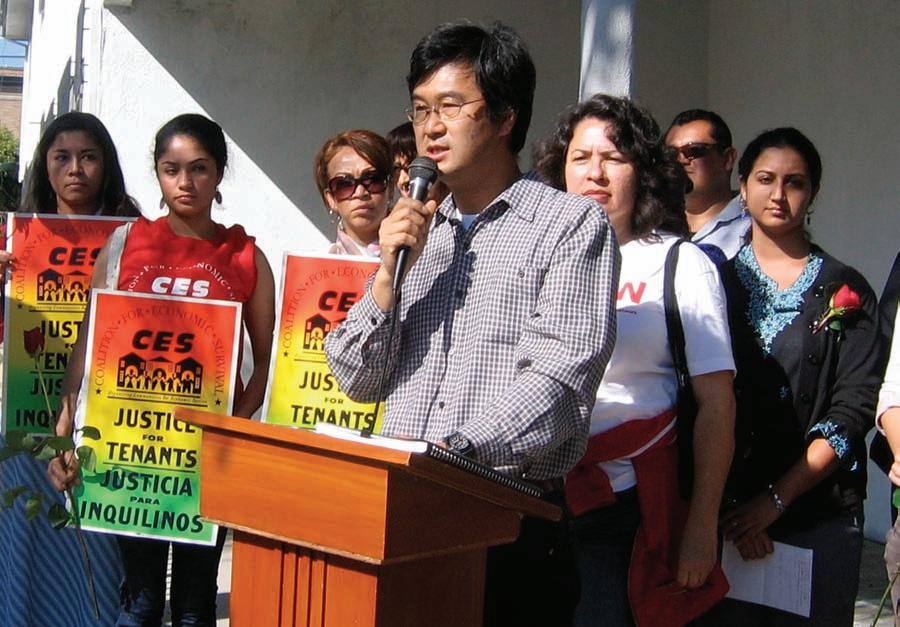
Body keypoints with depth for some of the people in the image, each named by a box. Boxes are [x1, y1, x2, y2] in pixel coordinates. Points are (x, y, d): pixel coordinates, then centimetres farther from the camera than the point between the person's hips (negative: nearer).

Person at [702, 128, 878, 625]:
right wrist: (720, 506, -10)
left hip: (820, 516, 0)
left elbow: (853, 410, -4)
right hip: (725, 510, 0)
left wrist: (774, 499, -12)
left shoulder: (845, 291, 5)